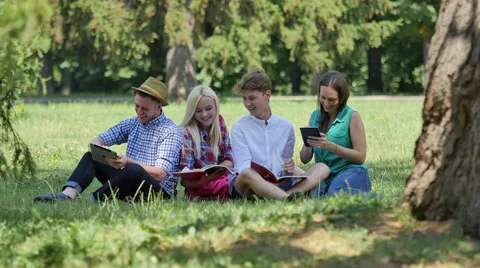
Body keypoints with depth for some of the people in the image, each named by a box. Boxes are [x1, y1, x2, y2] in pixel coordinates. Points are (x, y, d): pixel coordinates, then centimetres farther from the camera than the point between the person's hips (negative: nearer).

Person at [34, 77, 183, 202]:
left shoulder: (170, 132, -10)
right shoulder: (131, 124, 12)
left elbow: (160, 174, -19)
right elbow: (96, 140, 8)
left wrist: (128, 162, -32)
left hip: (159, 191, -7)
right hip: (129, 183, 7)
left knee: (134, 170, -38)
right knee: (90, 157, -5)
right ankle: (68, 194, -30)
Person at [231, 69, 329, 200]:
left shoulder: (286, 127, 16)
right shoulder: (239, 128, 6)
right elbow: (243, 167, -6)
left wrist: (289, 168, -3)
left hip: (280, 185, 4)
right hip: (250, 187, -4)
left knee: (322, 168, -14)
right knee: (247, 174, -38)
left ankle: (287, 195, -43)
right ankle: (288, 198, -59)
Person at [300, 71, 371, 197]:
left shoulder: (352, 117, -2)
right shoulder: (315, 116, 13)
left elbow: (360, 157, -6)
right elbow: (305, 159, 14)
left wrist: (330, 146, -17)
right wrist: (308, 144, -10)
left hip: (350, 173, -4)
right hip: (324, 177, 4)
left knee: (335, 195, -37)